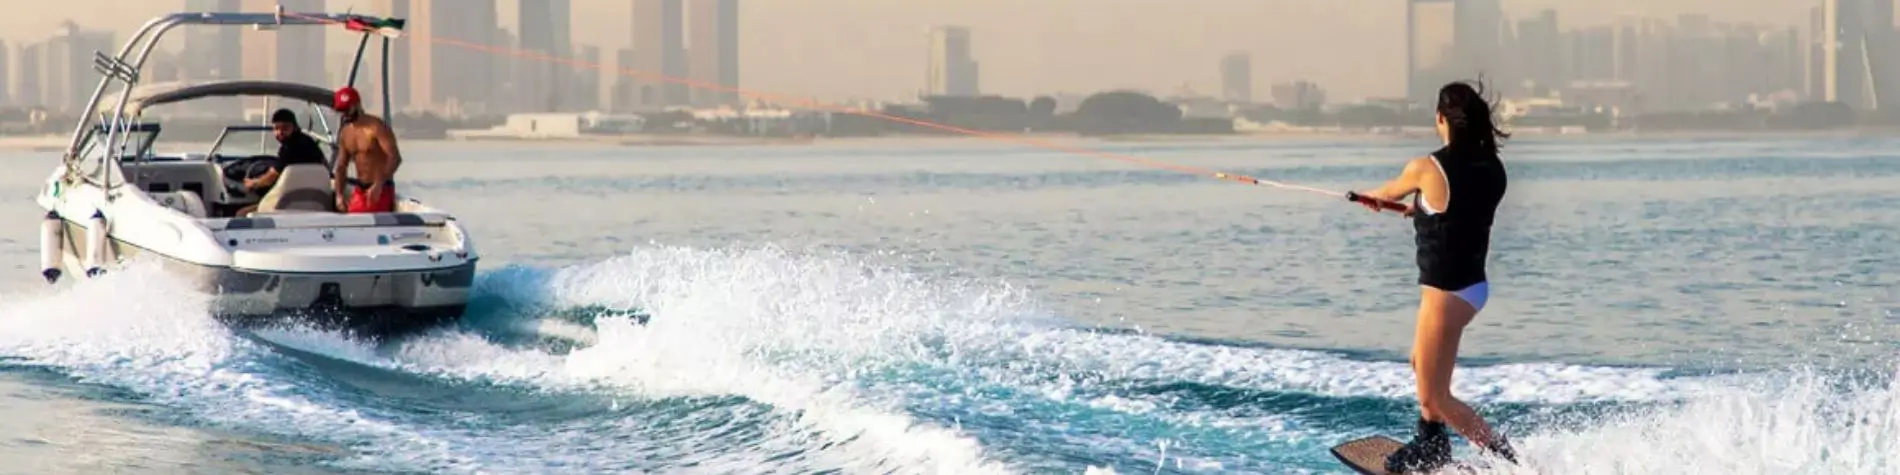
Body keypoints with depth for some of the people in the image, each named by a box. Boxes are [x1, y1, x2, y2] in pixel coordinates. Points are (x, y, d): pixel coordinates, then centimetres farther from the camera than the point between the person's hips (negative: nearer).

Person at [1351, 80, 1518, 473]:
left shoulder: (1426, 168, -17)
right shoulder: (1492, 168, -1)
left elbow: (1389, 193, 6)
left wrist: (1371, 197, 29)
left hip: (1445, 292, -8)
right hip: (1473, 284, 8)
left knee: (1435, 399, 1)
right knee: (1422, 361, 31)